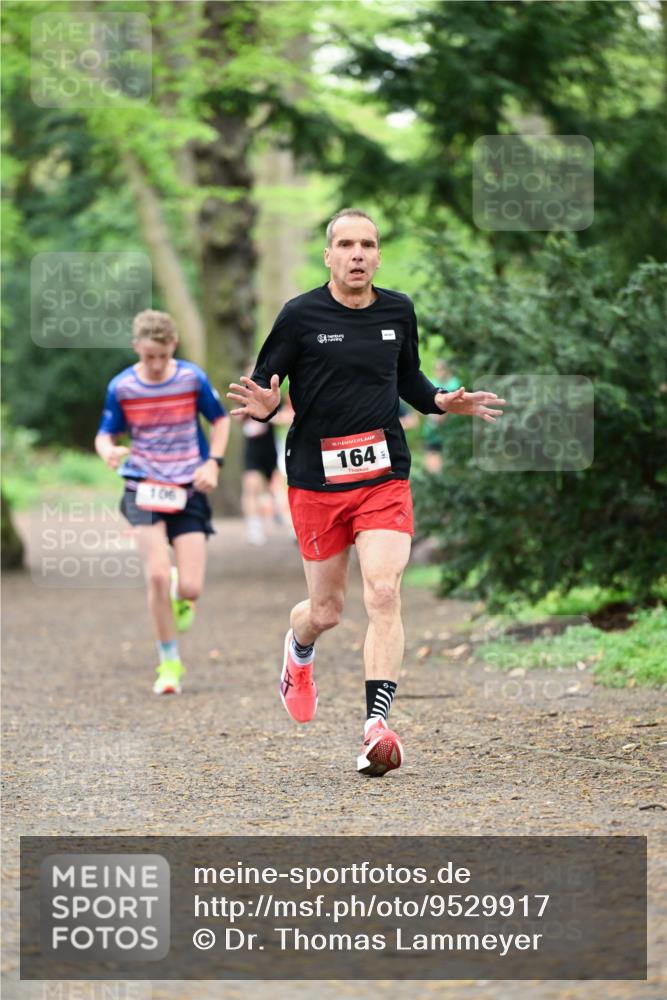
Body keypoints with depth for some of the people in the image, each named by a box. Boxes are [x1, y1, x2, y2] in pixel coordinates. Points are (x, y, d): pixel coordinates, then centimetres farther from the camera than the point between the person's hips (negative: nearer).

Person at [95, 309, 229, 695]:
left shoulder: (192, 378, -3)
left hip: (189, 490, 0)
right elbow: (106, 433, 7)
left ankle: (179, 596, 33)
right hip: (145, 488, 0)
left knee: (190, 589, -8)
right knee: (157, 575, -18)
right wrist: (108, 451, -17)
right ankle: (169, 662, 0)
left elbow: (220, 419, 11)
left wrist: (213, 463, -2)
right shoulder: (121, 387, -3)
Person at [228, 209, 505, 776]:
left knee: (384, 593, -17)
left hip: (385, 476, 2)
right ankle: (299, 654, 46)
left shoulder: (398, 312, 7)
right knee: (327, 610, 8)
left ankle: (377, 725, -19)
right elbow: (262, 386, 0)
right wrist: (263, 406, -23)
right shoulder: (301, 316, -5)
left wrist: (444, 402, 4)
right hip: (315, 480, -2)